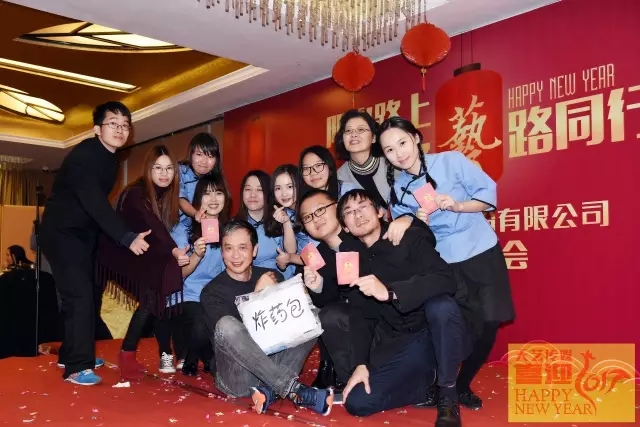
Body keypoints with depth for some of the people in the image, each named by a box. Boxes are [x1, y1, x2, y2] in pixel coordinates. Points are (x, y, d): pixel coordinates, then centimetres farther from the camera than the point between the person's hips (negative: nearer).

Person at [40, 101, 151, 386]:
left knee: (88, 293, 13)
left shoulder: (110, 158, 5)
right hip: (62, 231, -9)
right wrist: (127, 238, -40)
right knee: (80, 295, -14)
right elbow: (94, 202, -34)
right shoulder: (83, 155, -23)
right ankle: (77, 367, -8)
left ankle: (71, 354, 27)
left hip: (85, 232, 9)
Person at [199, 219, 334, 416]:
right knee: (226, 324, -31)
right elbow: (226, 332, -17)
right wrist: (257, 296, -21)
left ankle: (269, 390, -27)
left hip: (276, 364, 4)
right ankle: (294, 390, -35)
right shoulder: (212, 292, -4)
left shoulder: (272, 277, 6)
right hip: (238, 377, -3)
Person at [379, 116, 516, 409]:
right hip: (443, 264, 0)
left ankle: (462, 385, 22)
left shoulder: (451, 161, -5)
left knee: (489, 324, 0)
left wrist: (457, 205, -21)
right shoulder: (397, 190, 2)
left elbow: (488, 193, -5)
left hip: (482, 253, 0)